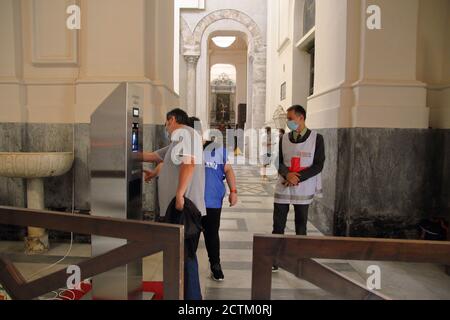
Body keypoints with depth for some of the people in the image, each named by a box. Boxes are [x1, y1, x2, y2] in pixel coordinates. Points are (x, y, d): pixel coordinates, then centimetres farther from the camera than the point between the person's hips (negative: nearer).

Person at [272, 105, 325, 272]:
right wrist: (287, 174, -16)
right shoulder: (284, 139, 7)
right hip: (283, 188, 3)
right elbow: (278, 162, 5)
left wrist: (298, 178, -16)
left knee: (301, 226, 8)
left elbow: (318, 165, -6)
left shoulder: (316, 138, -2)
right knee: (278, 225, 3)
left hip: (303, 190, -2)